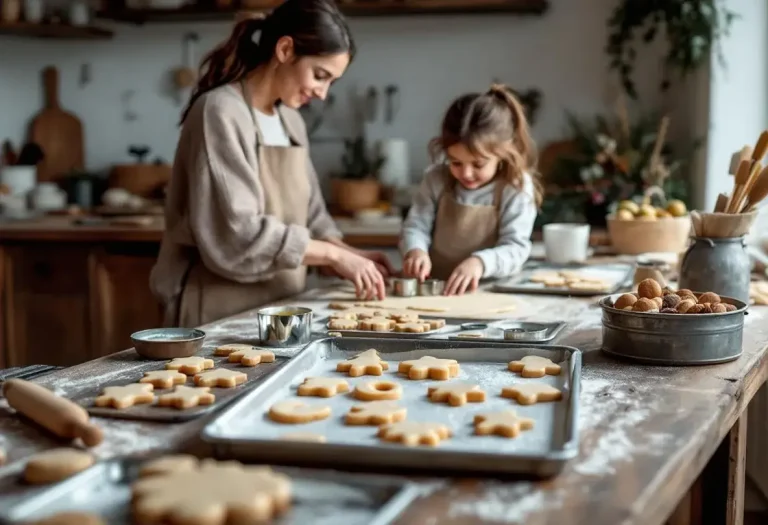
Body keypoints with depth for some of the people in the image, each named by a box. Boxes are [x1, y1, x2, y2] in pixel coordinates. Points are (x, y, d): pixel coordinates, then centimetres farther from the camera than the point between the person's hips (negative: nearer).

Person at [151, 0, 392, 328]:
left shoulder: (290, 120, 10)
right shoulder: (221, 113, -15)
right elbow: (236, 234, -22)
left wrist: (348, 255, -2)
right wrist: (333, 254, -18)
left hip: (277, 306, 8)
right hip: (220, 310, -8)